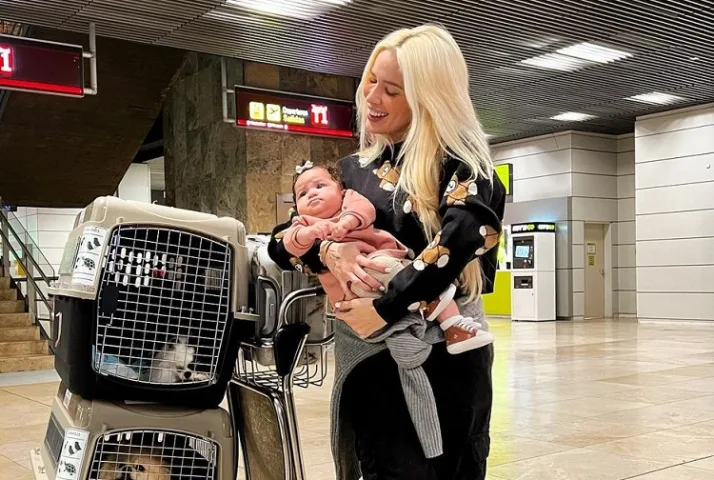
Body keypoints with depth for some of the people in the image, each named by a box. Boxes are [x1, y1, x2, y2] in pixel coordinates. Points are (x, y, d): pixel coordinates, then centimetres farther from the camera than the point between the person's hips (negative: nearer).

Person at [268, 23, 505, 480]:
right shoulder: (352, 170, 9)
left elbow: (466, 231, -25)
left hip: (445, 355, -3)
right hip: (369, 359, 4)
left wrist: (386, 309, -27)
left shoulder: (458, 162, -5)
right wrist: (327, 249, -15)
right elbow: (280, 241, 7)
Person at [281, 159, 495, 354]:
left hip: (392, 261, 4)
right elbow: (292, 243, -4)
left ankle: (453, 329, -14)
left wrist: (347, 221, -23)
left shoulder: (349, 200, 23)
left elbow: (365, 208, -2)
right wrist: (309, 232, -26)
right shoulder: (304, 223, 19)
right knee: (381, 264, -34)